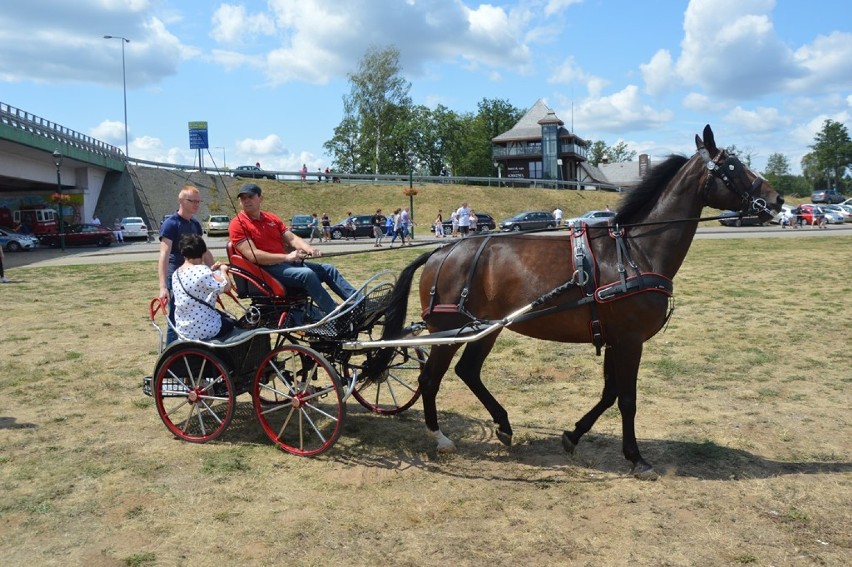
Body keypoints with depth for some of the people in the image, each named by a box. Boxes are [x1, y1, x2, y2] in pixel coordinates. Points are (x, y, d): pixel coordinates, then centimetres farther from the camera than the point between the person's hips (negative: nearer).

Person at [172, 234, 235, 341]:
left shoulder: (176, 274, 4)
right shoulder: (202, 271, -22)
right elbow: (226, 287, -19)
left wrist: (212, 271, 17)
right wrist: (223, 270, -2)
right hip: (205, 330, -8)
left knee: (222, 315, 31)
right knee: (233, 324, 22)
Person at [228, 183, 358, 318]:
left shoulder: (271, 218, 16)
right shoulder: (238, 224, -7)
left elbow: (292, 238, 8)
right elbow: (253, 255, -17)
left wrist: (309, 249, -14)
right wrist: (286, 257, -23)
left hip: (287, 262, 8)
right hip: (266, 269, -8)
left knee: (328, 269, -1)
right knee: (307, 274, -31)